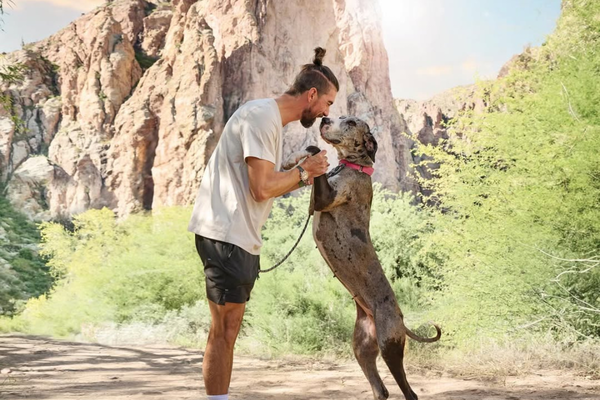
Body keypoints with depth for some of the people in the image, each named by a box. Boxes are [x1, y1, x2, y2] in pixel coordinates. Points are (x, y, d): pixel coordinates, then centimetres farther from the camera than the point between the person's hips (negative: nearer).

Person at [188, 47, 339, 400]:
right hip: (225, 234, -10)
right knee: (223, 331, -6)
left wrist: (303, 177, 5)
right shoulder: (261, 116, -14)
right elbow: (262, 188, -21)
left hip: (242, 238, 10)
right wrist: (304, 171, -7)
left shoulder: (272, 120, 18)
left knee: (229, 330, 12)